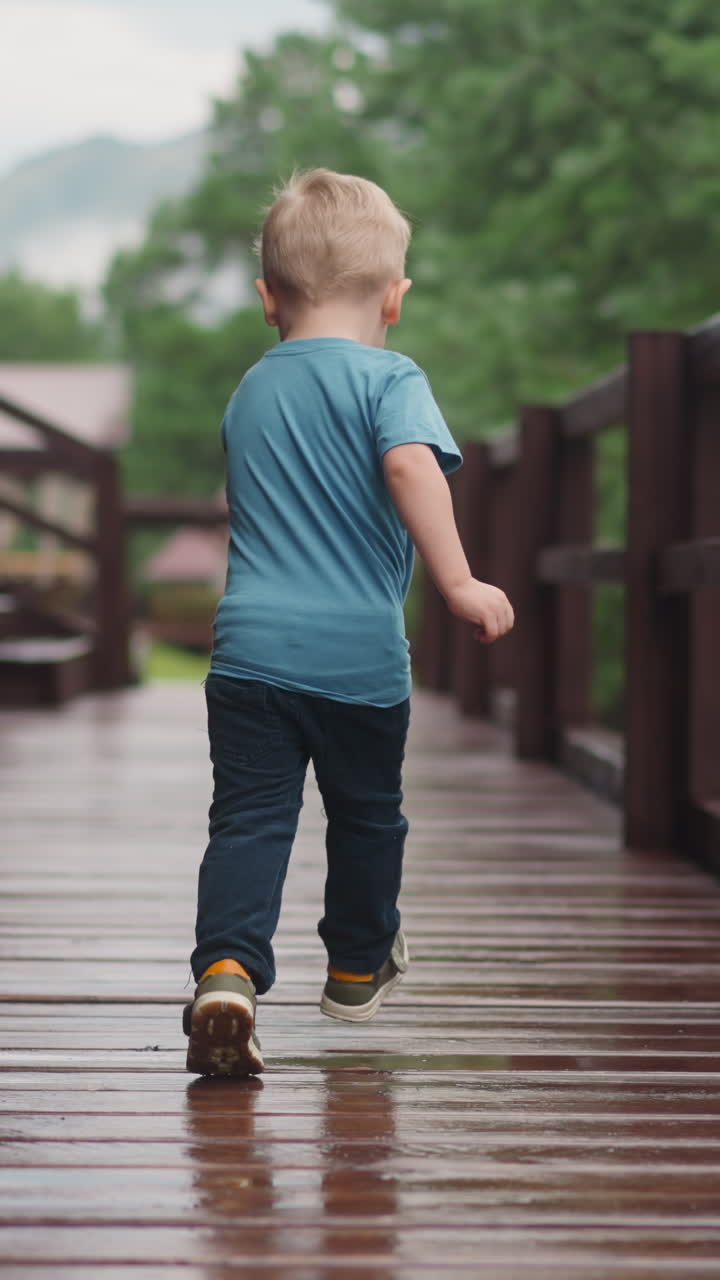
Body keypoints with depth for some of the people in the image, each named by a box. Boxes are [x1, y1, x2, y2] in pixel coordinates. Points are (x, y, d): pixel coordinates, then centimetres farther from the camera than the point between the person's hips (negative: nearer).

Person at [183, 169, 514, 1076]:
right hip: (362, 653, -3)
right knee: (367, 815, 19)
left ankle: (227, 971, -24)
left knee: (249, 819, -2)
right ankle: (359, 966, 36)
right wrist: (457, 582, -26)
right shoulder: (388, 378, -5)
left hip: (250, 646, 3)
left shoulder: (249, 392, 14)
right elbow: (411, 465, -24)